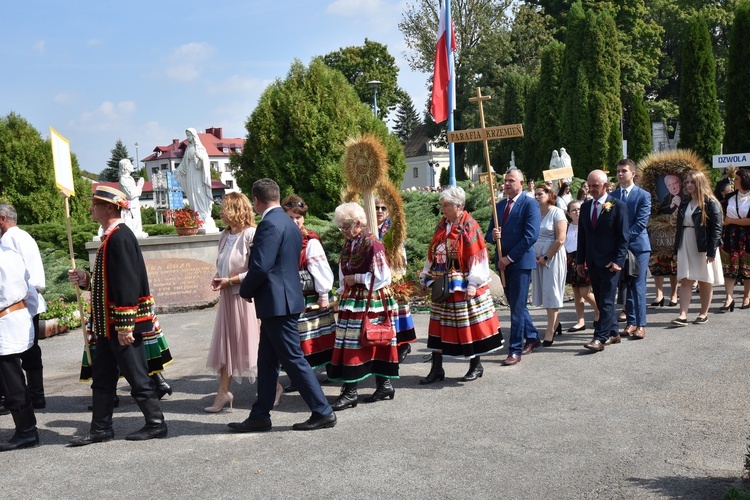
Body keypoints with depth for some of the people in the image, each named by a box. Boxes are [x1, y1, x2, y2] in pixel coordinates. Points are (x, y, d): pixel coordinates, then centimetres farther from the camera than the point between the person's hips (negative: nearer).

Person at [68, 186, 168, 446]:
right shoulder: (111, 236, 14)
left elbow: (127, 283, -23)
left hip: (124, 325, -10)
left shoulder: (120, 237, -18)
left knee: (137, 376, 1)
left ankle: (156, 424, 14)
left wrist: (125, 326, -24)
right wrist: (85, 279, 5)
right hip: (108, 324, 10)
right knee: (102, 376, 15)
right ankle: (100, 429, 25)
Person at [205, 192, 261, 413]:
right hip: (227, 297, 8)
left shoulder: (250, 235, -14)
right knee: (225, 344, 9)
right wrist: (217, 278, 1)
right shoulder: (225, 236, 10)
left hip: (245, 297, -8)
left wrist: (229, 280, -17)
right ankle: (223, 392, 17)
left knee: (249, 344, 2)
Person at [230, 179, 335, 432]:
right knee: (267, 361, 14)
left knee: (293, 359, -2)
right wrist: (251, 288, 18)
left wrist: (245, 291, -6)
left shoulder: (270, 224, -17)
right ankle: (260, 416, 22)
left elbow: (260, 267, -23)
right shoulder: (289, 223, 14)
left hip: (277, 302, -10)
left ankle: (323, 412, 6)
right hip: (282, 300, 10)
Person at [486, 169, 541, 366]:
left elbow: (531, 236, -16)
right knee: (515, 304, 16)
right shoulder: (499, 205, 14)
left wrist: (509, 257, -16)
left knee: (517, 307, -5)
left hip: (520, 261, -7)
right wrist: (492, 236, -12)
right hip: (503, 261, 7)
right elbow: (489, 235, 13)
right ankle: (532, 338, 33)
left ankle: (515, 350, 2)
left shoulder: (530, 204, -7)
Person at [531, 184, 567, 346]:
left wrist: (546, 258, -13)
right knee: (545, 292, 11)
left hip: (552, 257, -5)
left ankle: (550, 332, 3)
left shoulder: (557, 212, -9)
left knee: (551, 292, -1)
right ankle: (555, 323, 27)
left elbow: (560, 240, -14)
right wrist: (534, 256, -1)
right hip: (537, 257, 6)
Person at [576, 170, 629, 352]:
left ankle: (600, 338, -9)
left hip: (610, 262, -6)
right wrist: (580, 260, 9)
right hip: (592, 262, 6)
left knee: (606, 301, -7)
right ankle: (613, 333, 21)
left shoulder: (618, 206, -5)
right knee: (600, 301, 10)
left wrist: (618, 260, -15)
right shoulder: (585, 207, 12)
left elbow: (623, 236, -8)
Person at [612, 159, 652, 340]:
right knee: (625, 286, 8)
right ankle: (631, 322, 16)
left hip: (638, 245, -4)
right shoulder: (612, 195, 9)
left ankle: (640, 325, 1)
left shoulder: (643, 195, -3)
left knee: (638, 286, -4)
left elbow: (641, 223, -10)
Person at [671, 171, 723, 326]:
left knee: (705, 282, 7)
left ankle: (704, 314, 19)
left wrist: (711, 252, -17)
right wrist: (676, 249, 7)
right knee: (685, 281, -3)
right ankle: (683, 316, -7)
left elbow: (716, 228, -11)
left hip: (703, 247, -5)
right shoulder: (684, 204, 11)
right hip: (685, 247, 5)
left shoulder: (710, 203, -7)